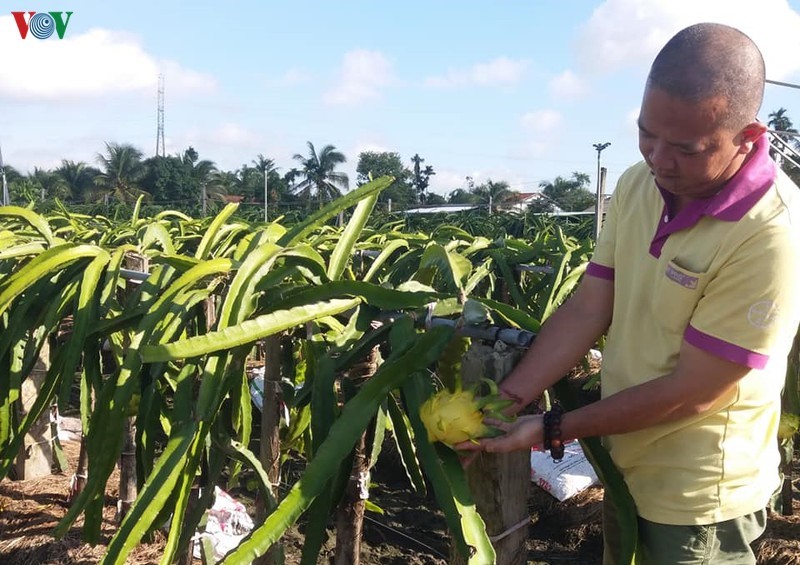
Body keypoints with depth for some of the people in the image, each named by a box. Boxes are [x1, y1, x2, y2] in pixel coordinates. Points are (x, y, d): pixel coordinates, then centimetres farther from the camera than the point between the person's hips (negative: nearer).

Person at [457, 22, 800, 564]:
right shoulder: (636, 185, -6)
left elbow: (691, 392, -25)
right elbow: (586, 312, -3)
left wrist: (551, 430, -19)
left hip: (698, 498, -6)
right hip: (625, 470, 6)